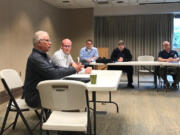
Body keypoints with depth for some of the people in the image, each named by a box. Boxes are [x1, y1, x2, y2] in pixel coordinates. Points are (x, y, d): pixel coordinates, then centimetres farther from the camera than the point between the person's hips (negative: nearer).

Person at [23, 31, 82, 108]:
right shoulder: (35, 58, -21)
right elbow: (53, 74, -28)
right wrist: (73, 69, -18)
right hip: (35, 97, -9)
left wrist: (73, 68, -6)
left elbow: (56, 67, 11)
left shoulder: (44, 55, 12)